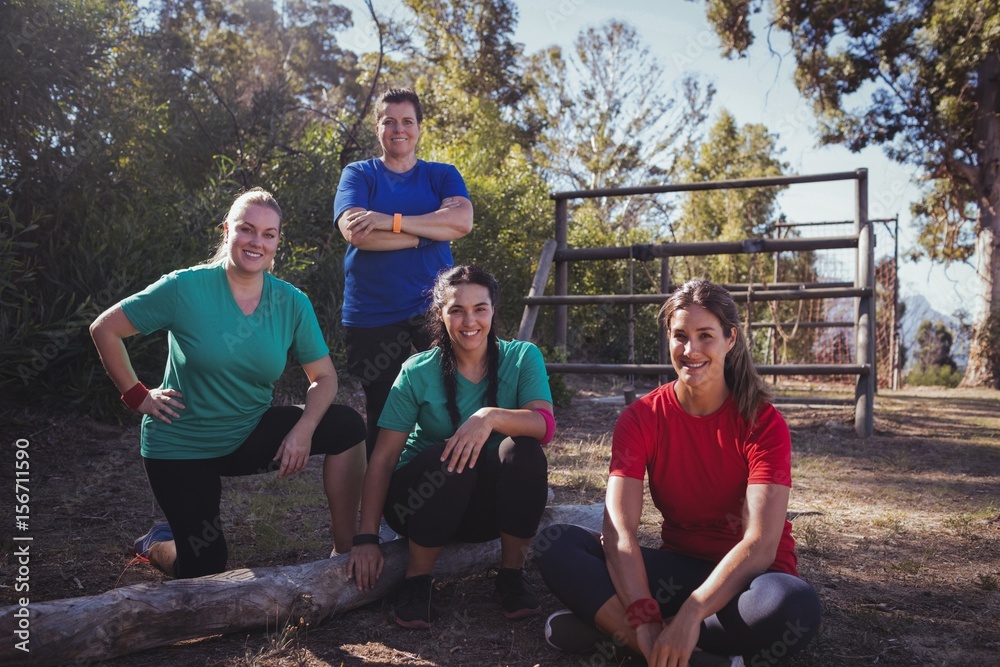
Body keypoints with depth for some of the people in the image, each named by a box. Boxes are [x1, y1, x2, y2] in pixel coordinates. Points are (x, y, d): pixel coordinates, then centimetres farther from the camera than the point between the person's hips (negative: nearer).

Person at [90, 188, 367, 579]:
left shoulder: (292, 303, -9)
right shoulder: (187, 288, -18)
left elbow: (324, 376, -5)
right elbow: (104, 329, -9)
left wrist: (303, 430, -22)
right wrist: (137, 396, -12)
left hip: (252, 435, 3)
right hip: (182, 446, -3)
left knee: (347, 426, -19)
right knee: (205, 573, 2)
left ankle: (346, 553, -6)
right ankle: (157, 544, 39)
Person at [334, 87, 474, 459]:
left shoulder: (442, 176, 11)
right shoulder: (358, 175, 7)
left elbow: (461, 222, -11)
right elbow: (355, 233, -12)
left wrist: (391, 221, -17)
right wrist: (428, 232, -10)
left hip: (434, 312, 1)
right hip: (371, 318, 0)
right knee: (381, 420, 9)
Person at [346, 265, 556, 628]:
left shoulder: (522, 357, -6)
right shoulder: (418, 372, -10)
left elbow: (545, 424, -23)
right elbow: (383, 457, -12)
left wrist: (491, 416, -42)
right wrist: (366, 537, -18)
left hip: (493, 504, 2)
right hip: (424, 500, -1)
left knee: (524, 450, -29)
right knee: (453, 455, -34)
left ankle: (511, 577, -10)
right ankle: (416, 581, -14)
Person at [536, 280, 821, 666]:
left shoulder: (763, 423, -13)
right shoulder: (641, 418, -7)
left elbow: (760, 544, -23)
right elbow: (619, 529, -17)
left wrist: (690, 615, -34)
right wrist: (645, 621, -31)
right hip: (677, 569, 2)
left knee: (794, 605, -38)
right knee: (556, 544, -19)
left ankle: (615, 632, -23)